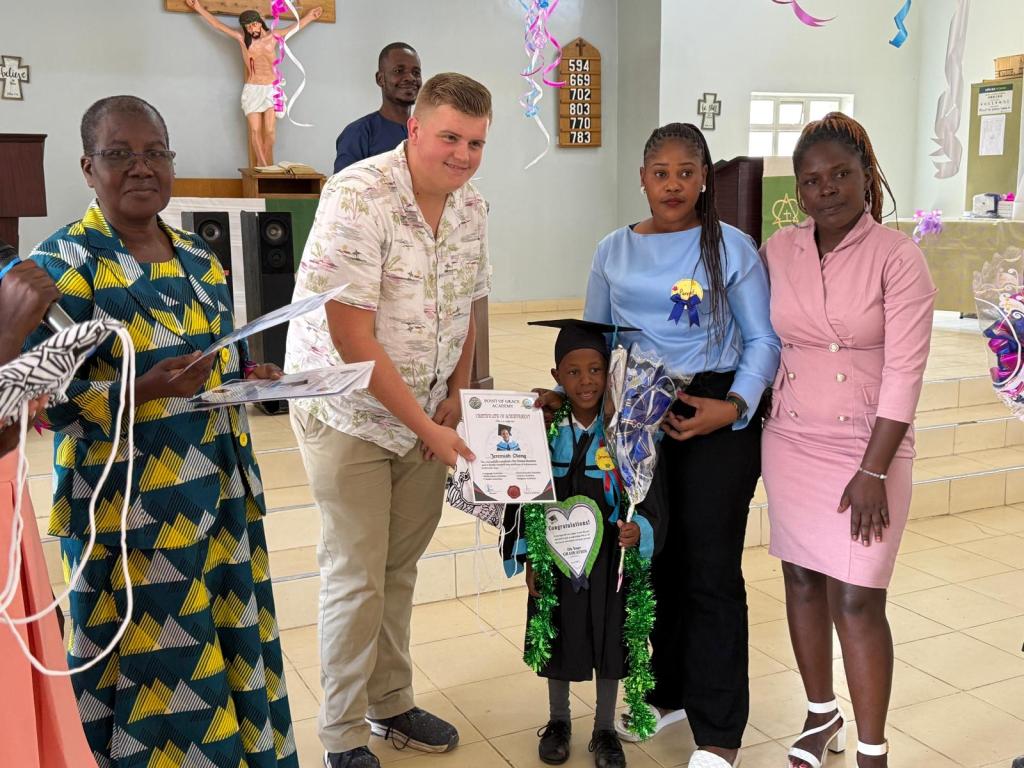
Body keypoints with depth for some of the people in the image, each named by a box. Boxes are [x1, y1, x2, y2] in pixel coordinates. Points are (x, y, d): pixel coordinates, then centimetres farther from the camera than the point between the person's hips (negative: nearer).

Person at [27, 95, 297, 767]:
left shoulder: (198, 258, 9)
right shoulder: (64, 263, -10)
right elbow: (44, 399, -13)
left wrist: (249, 374, -3)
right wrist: (146, 391, -27)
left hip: (221, 492, 6)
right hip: (133, 508, -6)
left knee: (231, 650, 16)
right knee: (159, 674, 2)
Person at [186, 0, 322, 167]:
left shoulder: (273, 36, 3)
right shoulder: (242, 39, 1)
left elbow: (296, 26, 17)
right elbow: (217, 24, 5)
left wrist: (310, 15, 24)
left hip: (271, 89, 0)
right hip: (252, 90, 0)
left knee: (270, 131, -8)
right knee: (255, 130, -7)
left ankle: (264, 166, 2)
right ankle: (264, 167, -6)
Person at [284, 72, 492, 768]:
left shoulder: (471, 207, 1)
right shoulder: (358, 198, -21)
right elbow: (353, 341, -24)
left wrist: (457, 396, 2)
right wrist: (428, 427, -20)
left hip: (428, 415, 6)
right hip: (349, 414, -6)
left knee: (400, 567, 16)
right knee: (357, 578, -1)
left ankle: (391, 703, 34)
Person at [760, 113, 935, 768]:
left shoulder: (897, 257, -10)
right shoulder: (778, 251, 3)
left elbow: (904, 373, -14)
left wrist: (873, 472, -17)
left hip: (869, 446, -4)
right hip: (792, 441, 4)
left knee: (857, 599, -4)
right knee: (803, 582, 12)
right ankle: (822, 715, 32)